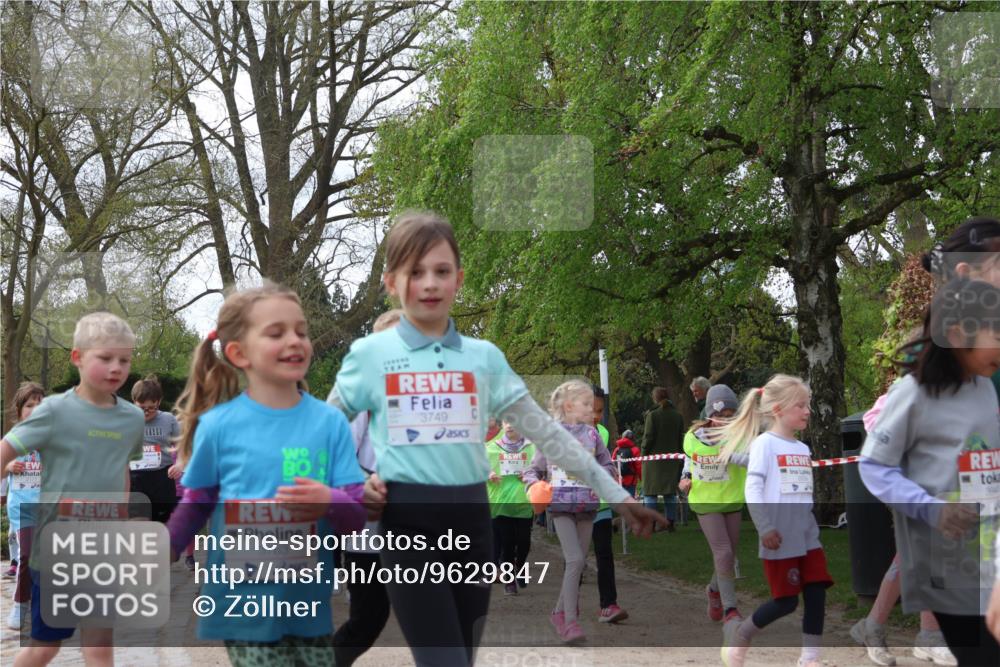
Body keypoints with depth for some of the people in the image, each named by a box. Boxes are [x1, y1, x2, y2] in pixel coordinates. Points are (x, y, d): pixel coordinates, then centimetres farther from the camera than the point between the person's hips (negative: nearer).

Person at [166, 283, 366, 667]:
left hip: (309, 604, 2)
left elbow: (357, 516, -2)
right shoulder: (218, 425, -5)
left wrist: (329, 503, -22)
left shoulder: (329, 422, -2)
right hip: (243, 605, -2)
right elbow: (195, 505, 9)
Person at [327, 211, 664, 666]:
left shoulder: (484, 356, 8)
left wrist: (615, 494, 7)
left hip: (471, 518, 3)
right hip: (407, 520, -3)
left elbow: (544, 432, 10)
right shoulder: (369, 354, 2)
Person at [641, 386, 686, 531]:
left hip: (654, 458, -5)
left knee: (650, 492, 0)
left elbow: (648, 437, -12)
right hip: (672, 459, 5)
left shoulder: (653, 415, -11)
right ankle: (670, 522, 8)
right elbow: (681, 439, 10)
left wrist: (644, 454, 1)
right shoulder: (678, 416, 6)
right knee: (671, 492, 10)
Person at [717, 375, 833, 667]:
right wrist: (765, 528, -20)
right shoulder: (765, 443, -8)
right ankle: (740, 633, 21)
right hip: (781, 540, -6)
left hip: (808, 537, 6)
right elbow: (752, 488, -15)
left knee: (817, 596, -1)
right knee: (786, 602, -1)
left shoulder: (803, 449, 13)